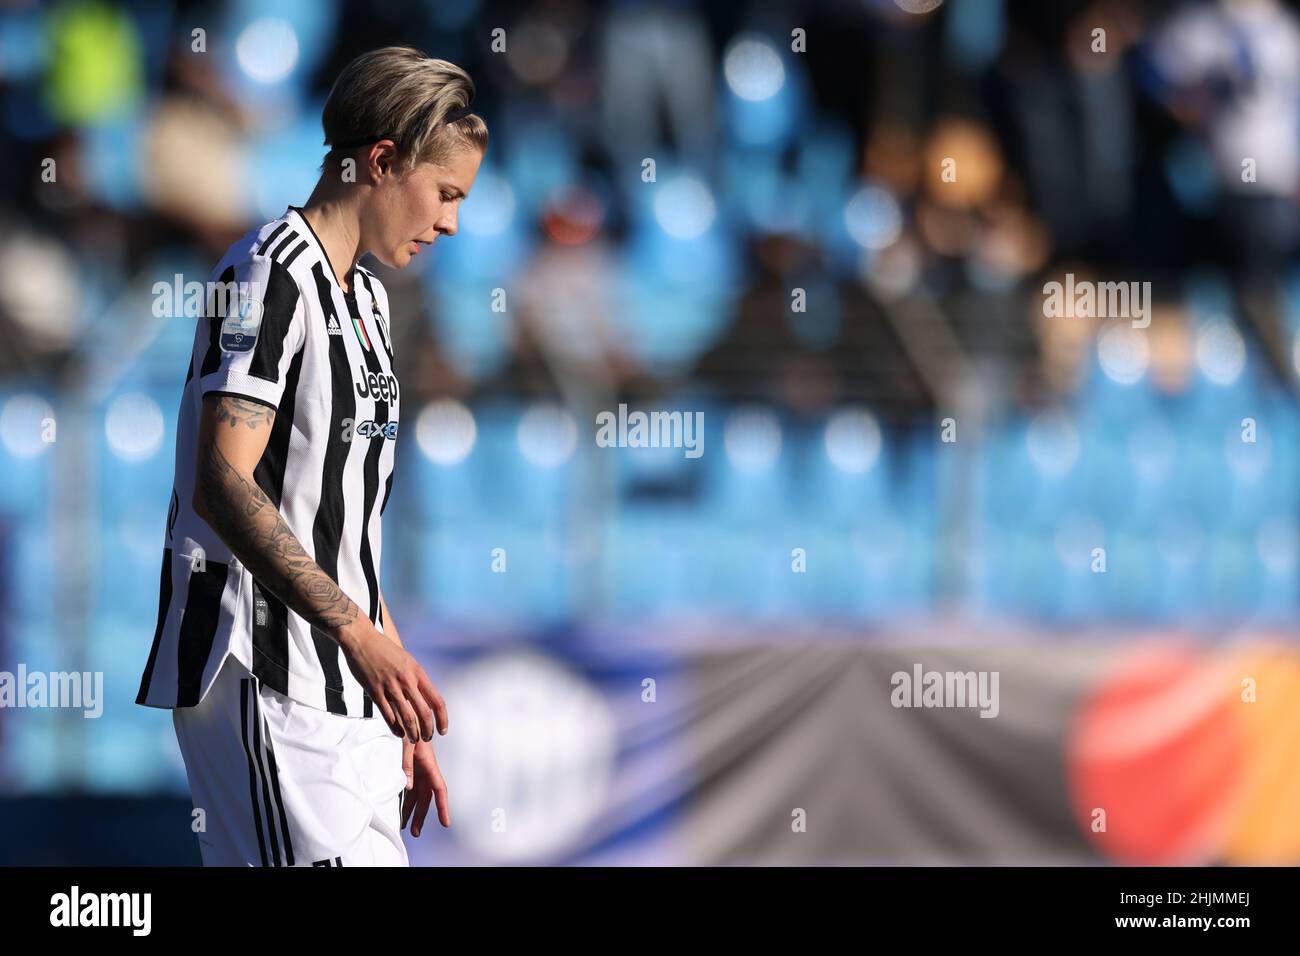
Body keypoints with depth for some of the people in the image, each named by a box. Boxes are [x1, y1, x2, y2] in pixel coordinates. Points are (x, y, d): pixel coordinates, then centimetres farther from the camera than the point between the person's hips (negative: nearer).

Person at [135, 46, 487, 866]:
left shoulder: (368, 299, 21)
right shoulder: (269, 275, -8)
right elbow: (222, 485, -20)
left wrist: (401, 713, 21)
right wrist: (355, 631, -28)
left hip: (350, 694, 9)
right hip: (264, 681, -9)